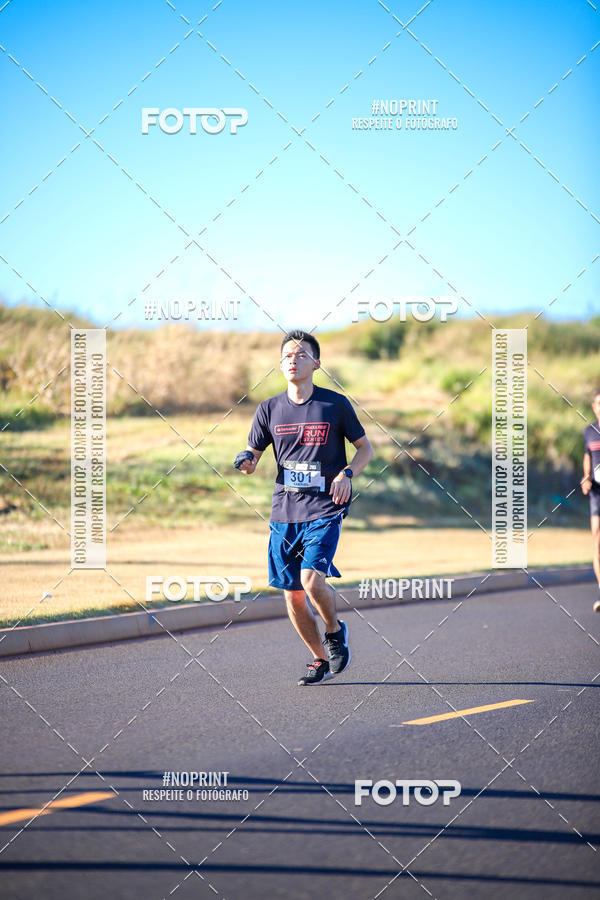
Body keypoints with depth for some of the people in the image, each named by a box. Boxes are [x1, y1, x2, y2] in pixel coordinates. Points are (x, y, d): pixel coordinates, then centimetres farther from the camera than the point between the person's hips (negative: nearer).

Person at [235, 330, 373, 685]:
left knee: (311, 579, -21)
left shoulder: (335, 404, -2)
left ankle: (335, 629, 10)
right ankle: (321, 659, 24)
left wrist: (346, 473, -11)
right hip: (284, 510, 4)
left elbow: (365, 448, 7)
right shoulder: (270, 409, 5)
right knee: (292, 594, 4)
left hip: (325, 510, -4)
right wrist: (246, 462, -12)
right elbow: (253, 455, 12)